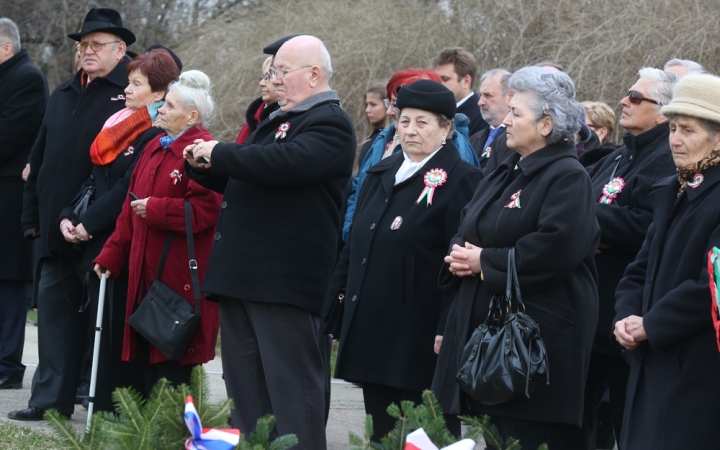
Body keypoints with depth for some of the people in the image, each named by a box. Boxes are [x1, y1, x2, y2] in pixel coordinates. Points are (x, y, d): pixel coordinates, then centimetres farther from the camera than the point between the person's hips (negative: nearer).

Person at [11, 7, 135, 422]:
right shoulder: (64, 95, 17)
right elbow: (40, 158, 20)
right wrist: (33, 216, 14)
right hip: (55, 230, 7)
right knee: (54, 307, 7)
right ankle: (51, 399, 11)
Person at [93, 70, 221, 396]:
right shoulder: (155, 148, 16)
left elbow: (205, 209, -21)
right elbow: (132, 207, 18)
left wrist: (155, 209, -16)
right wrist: (111, 255, 14)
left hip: (180, 277, -8)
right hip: (146, 274, 8)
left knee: (173, 364, -4)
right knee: (147, 356, 10)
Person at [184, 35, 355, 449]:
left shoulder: (330, 123, -8)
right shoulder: (280, 120, 22)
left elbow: (287, 163, -27)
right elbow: (239, 181, 30)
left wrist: (220, 153, -17)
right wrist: (203, 166, 10)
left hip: (285, 277, -10)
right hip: (243, 273, 10)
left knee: (291, 385, -7)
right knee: (246, 388, 14)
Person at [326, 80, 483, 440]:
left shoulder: (460, 180, -7)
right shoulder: (381, 174, 17)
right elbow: (353, 247, 21)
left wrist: (448, 330, -18)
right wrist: (332, 309, 17)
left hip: (419, 339, -7)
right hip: (370, 333, 7)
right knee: (381, 435, 10)